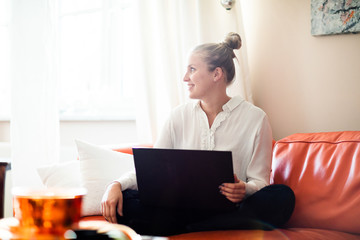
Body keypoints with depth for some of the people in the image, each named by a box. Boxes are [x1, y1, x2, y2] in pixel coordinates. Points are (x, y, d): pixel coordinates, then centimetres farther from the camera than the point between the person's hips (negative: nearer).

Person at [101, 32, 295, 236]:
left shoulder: (255, 118, 1)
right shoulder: (180, 116, 11)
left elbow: (259, 181, 0)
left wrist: (244, 190, -24)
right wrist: (117, 185, -12)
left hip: (227, 211, -1)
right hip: (183, 208, 2)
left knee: (283, 196, -33)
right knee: (122, 201, -22)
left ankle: (183, 230, -28)